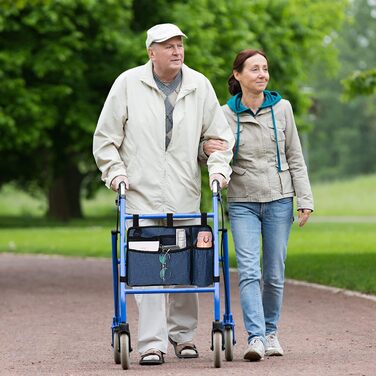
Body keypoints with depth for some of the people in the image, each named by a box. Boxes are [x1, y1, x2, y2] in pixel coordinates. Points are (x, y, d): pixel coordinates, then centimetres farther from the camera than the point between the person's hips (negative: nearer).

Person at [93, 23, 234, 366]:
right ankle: (152, 343, -8)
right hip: (141, 193, -2)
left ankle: (183, 334, 22)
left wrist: (218, 168, -1)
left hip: (185, 195, 3)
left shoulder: (199, 86, 7)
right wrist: (115, 172, -4)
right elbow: (105, 137, 6)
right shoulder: (128, 84, 1)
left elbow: (218, 134, 14)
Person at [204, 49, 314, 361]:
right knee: (249, 271, -13)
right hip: (243, 203, -1)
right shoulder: (225, 114, -1)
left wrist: (304, 199, 1)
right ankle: (256, 337, -17)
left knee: (274, 274, 6)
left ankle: (271, 332, 22)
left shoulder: (281, 108, 2)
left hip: (279, 200, 1)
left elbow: (295, 158, 7)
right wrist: (207, 149, -15)